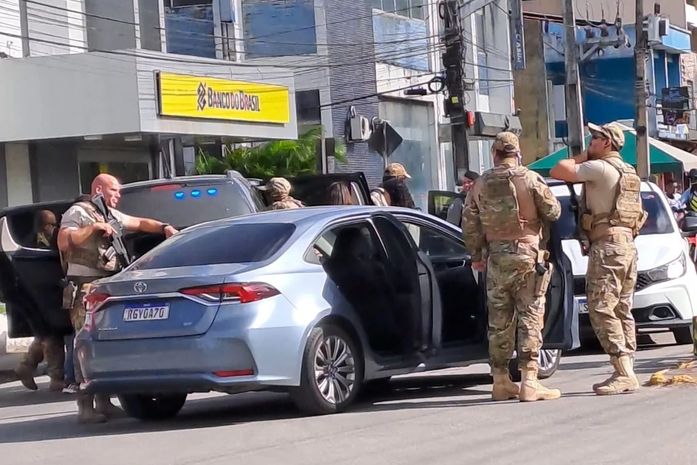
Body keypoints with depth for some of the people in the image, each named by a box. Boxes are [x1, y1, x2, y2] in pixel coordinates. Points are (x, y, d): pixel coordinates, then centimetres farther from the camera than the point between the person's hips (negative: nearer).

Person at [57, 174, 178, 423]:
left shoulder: (111, 215, 23)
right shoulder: (78, 213, -2)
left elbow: (139, 223, 30)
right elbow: (63, 242, -16)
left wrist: (164, 227, 15)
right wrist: (94, 228, -20)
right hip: (86, 285, -8)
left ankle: (103, 402, 13)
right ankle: (85, 407, -14)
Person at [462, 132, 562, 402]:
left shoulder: (480, 185, 4)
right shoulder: (529, 179, -7)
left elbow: (469, 224, 7)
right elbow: (552, 211, -4)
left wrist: (476, 255, 18)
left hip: (496, 258, 4)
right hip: (528, 254, -4)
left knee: (499, 319, 11)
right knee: (530, 317, -3)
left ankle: (501, 382, 17)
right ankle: (529, 382, -9)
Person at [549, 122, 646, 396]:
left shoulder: (600, 168, -10)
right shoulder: (629, 173, 20)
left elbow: (557, 172, -13)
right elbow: (638, 214, 23)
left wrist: (581, 157, 3)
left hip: (607, 245, -10)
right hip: (628, 245, 10)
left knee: (601, 309, -11)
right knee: (622, 311, 10)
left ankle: (623, 373, -18)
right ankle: (627, 373, 9)